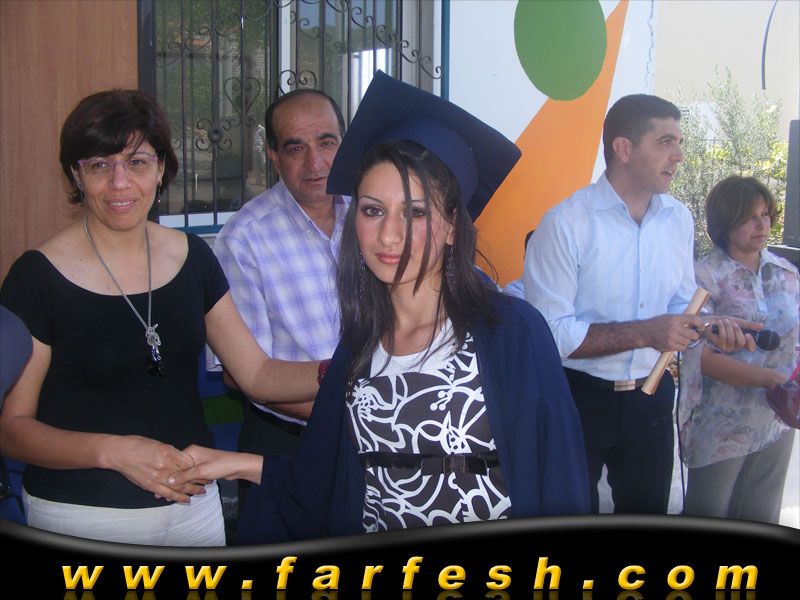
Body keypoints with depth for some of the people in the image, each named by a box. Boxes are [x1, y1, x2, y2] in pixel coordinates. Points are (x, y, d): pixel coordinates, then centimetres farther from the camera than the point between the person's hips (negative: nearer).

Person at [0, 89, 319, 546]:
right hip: (80, 517, -4)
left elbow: (258, 374, 1)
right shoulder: (39, 276, -12)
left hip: (193, 503, 4)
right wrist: (114, 451, -25)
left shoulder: (193, 258, 1)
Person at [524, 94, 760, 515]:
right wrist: (644, 333, -27)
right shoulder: (565, 224, -19)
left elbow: (681, 303, 13)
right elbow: (550, 333, -23)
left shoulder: (678, 219, 2)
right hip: (579, 398, -5)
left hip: (650, 399, 6)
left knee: (648, 514, 21)